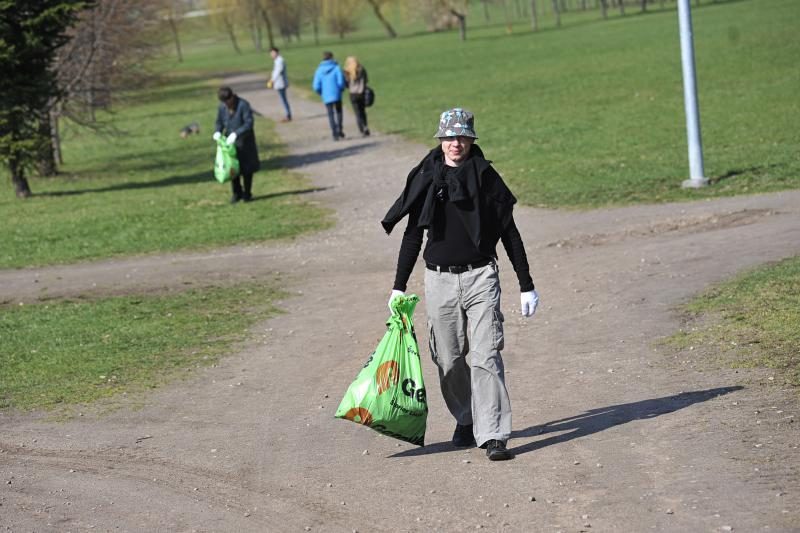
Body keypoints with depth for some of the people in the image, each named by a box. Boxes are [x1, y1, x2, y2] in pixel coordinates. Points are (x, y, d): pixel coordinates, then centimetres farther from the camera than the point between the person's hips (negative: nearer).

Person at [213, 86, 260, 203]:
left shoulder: (243, 105, -18)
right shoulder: (222, 107, -2)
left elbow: (249, 123, -22)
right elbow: (219, 122, 9)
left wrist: (236, 134, -32)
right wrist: (217, 132, -14)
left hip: (245, 141, -4)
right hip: (230, 141, 4)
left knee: (247, 168, 5)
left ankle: (247, 193, 18)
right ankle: (237, 193, 18)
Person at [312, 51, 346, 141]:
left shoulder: (319, 70, -2)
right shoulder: (336, 68, -9)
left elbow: (316, 86, -5)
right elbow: (341, 82, -15)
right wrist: (341, 89, 7)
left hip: (326, 97, 1)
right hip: (336, 95, -1)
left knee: (331, 115, 12)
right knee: (338, 112, 19)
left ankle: (335, 134, 6)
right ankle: (339, 130, 6)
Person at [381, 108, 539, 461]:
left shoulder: (485, 176, 1)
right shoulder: (425, 179, 5)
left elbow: (509, 233, 5)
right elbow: (412, 236, 12)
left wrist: (526, 286, 4)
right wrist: (398, 287, 9)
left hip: (480, 277, -2)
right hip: (439, 280, 2)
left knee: (486, 357, -10)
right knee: (449, 360, 7)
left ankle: (493, 435, -10)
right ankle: (465, 420, 28)